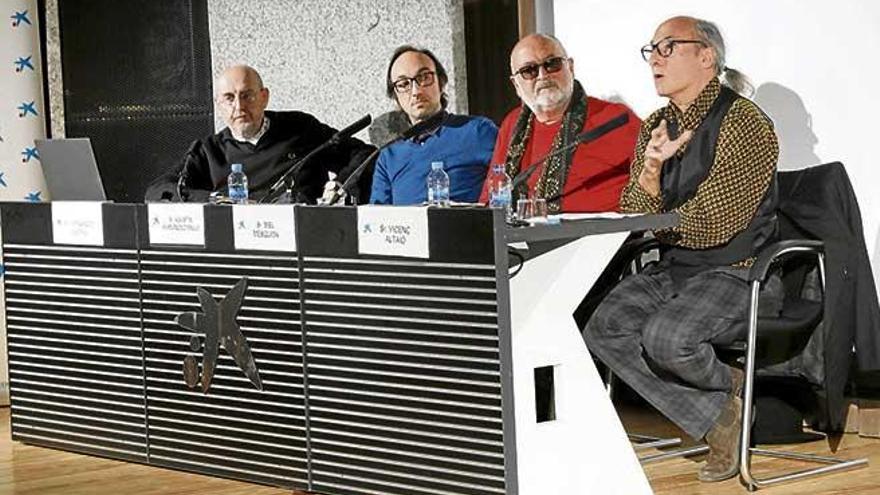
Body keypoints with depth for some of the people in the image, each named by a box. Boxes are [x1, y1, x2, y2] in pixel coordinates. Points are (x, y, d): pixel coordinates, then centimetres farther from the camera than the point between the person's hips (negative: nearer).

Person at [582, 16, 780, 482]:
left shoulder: (744, 124, -12)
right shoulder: (656, 127, 11)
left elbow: (713, 224, -17)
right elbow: (632, 217, 5)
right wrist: (651, 168, -13)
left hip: (736, 272, -7)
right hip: (673, 269, 8)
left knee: (665, 337, -32)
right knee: (602, 329, -17)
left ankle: (728, 385, 3)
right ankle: (717, 418, -10)